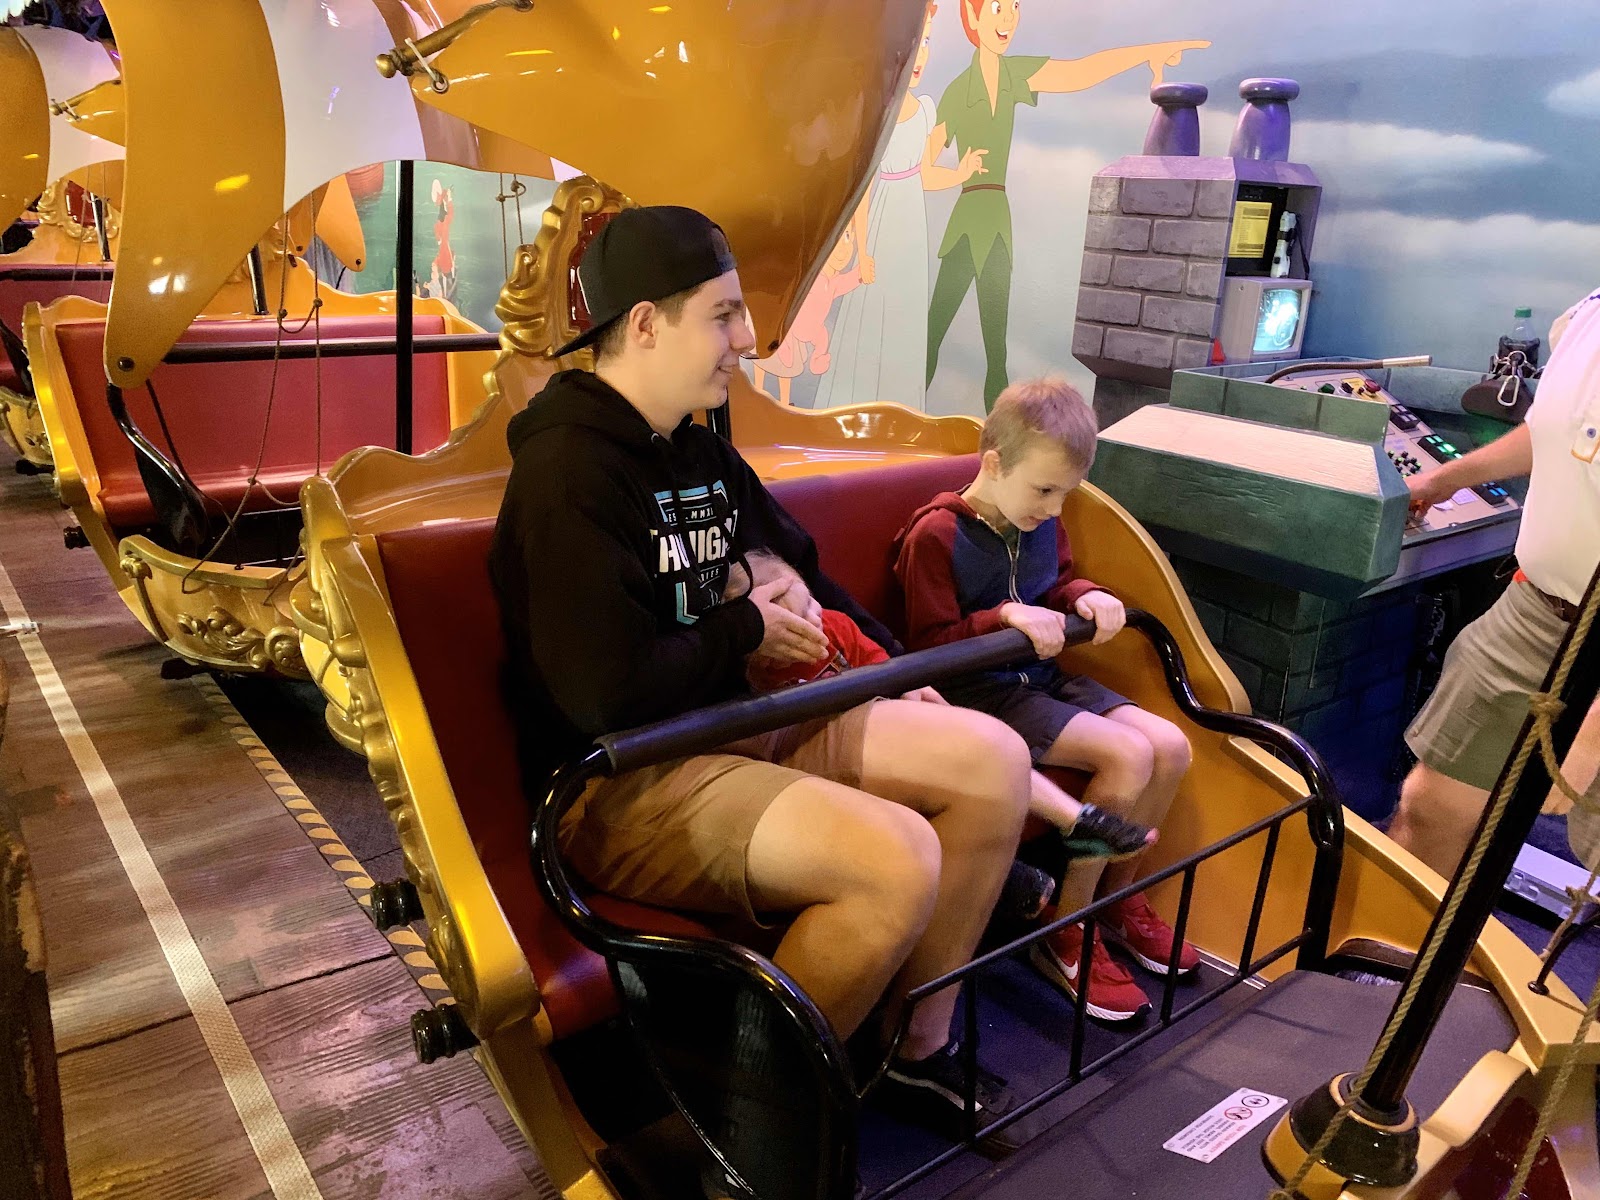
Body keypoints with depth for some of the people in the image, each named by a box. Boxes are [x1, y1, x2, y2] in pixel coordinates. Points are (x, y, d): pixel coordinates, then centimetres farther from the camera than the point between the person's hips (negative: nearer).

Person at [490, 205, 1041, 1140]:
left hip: (730, 729, 9)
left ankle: (916, 1046, 13)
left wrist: (891, 667, 11)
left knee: (992, 759, 1)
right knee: (898, 858, -30)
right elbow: (614, 692, -27)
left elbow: (800, 568, 24)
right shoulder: (565, 474, -18)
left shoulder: (699, 451, 11)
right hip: (616, 783, -9)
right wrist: (744, 630, -10)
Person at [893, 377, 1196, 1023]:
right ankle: (1063, 936, -8)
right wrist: (1006, 617, -27)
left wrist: (1085, 598, -1)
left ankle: (1118, 898, 17)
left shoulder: (1042, 524, 8)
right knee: (1127, 755, -23)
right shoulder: (935, 535, -14)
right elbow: (930, 645, -15)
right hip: (978, 695, -8)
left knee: (1170, 747, -5)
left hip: (1040, 678, 8)